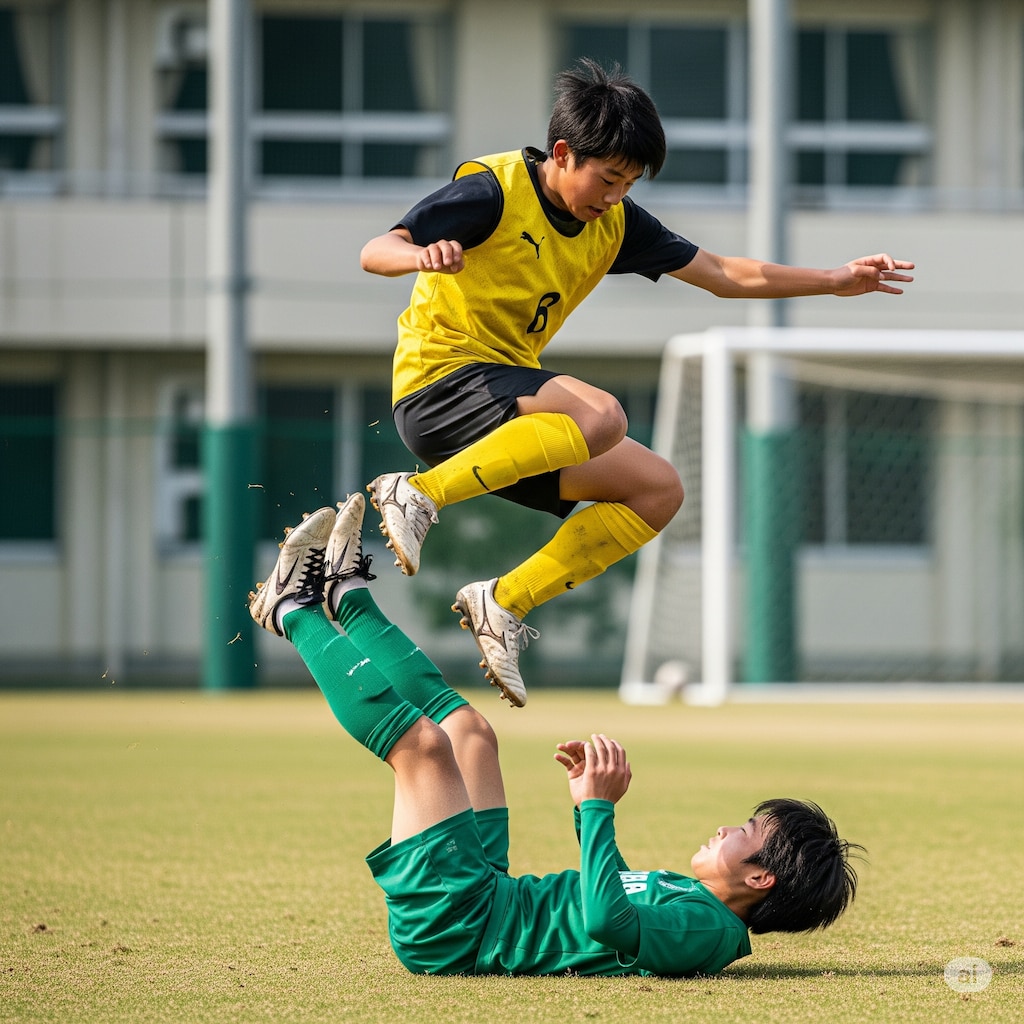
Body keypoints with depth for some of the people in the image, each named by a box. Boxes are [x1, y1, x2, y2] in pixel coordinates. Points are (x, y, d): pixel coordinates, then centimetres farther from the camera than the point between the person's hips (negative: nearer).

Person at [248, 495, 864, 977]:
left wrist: (600, 808, -34)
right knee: (469, 731, 20)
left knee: (420, 740, -13)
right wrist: (592, 798, 19)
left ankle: (296, 612, 8)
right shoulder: (694, 899, 7)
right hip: (489, 901, 9)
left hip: (452, 928, -9)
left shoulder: (709, 929, -22)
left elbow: (607, 921, -41)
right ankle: (348, 597, 33)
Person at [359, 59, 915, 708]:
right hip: (442, 384, -9)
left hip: (507, 397, 9)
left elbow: (724, 274, 16)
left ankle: (505, 604, 1)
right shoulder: (495, 189, -12)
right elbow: (375, 253, -21)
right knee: (600, 415, -33)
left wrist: (837, 281, 12)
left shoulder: (615, 222, 9)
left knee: (659, 490, 2)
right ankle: (420, 495, -31)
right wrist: (422, 255, -44)